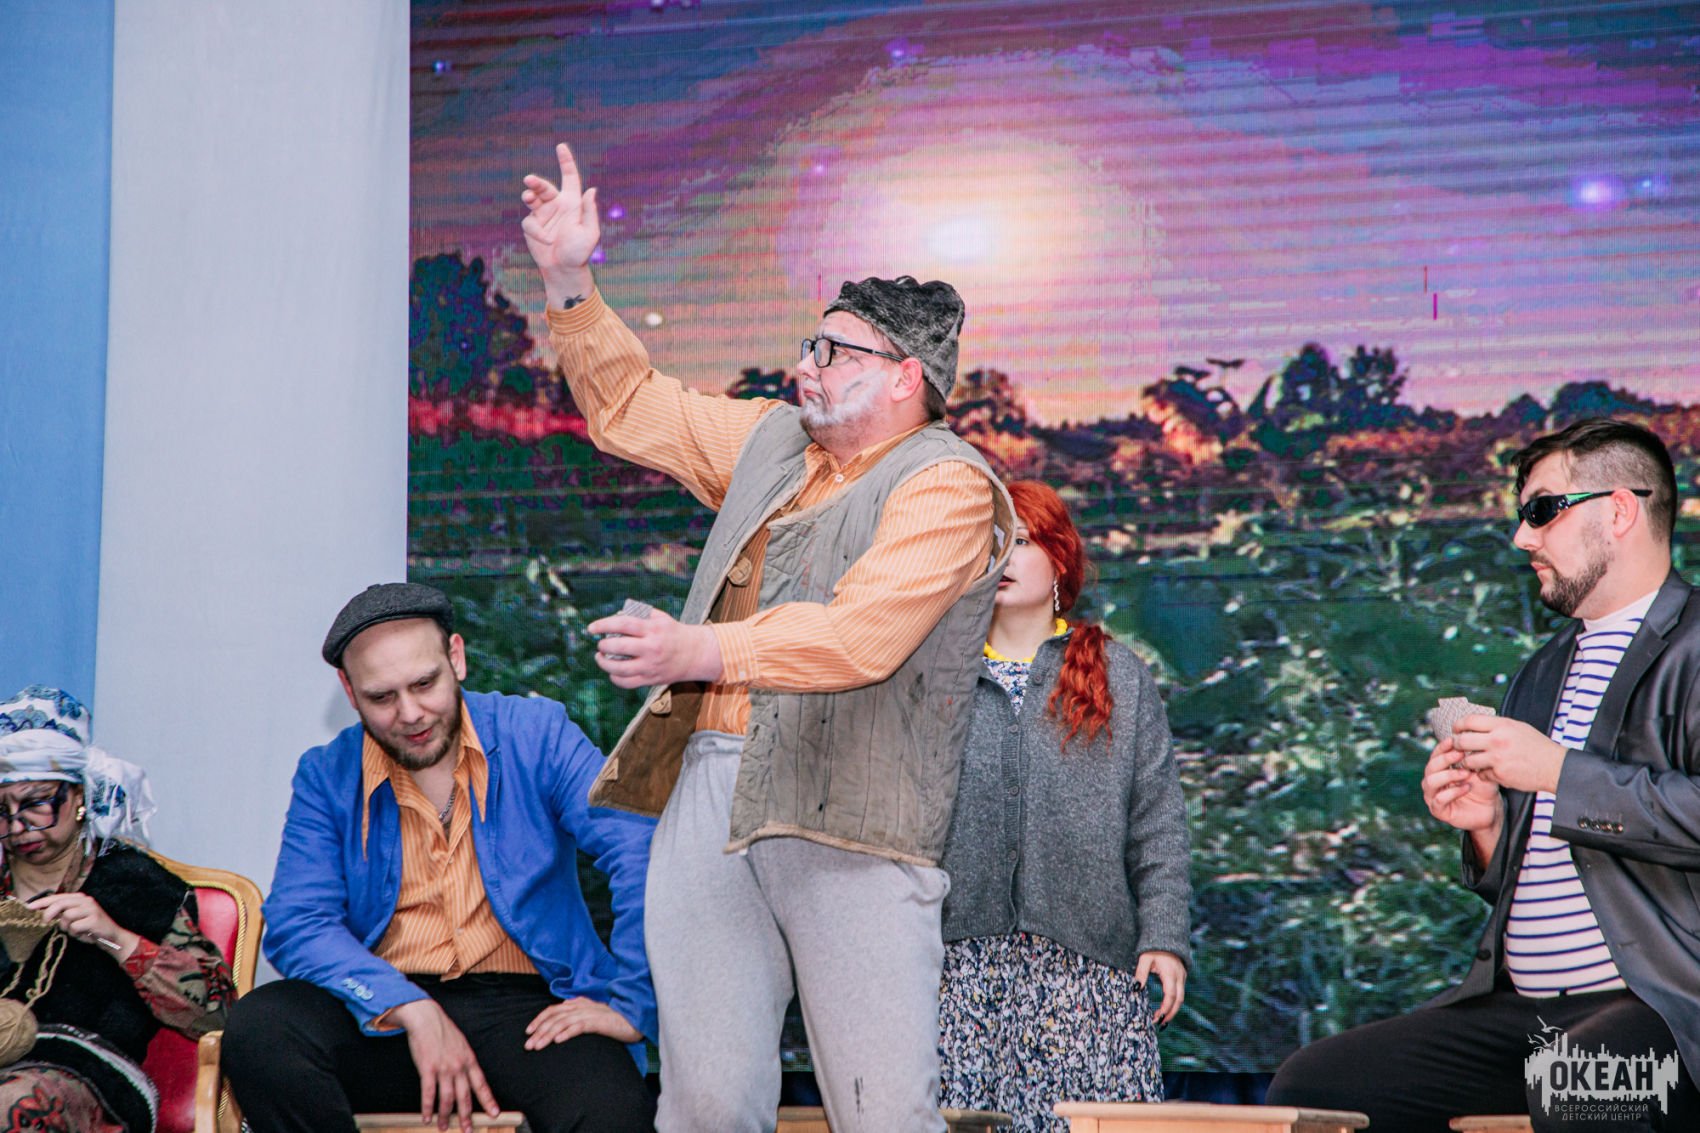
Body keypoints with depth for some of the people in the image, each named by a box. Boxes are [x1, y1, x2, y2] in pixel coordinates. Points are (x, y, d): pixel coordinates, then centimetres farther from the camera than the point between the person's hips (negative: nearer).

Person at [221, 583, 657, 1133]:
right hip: (383, 1017, 3)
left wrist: (632, 1006, -16)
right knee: (257, 1030, -27)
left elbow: (642, 846, -7)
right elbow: (297, 924, -2)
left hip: (524, 1006, -3)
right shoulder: (327, 777, 9)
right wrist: (414, 1012, -17)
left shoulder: (536, 734, 3)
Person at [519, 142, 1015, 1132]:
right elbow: (630, 406, 33)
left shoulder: (947, 485, -4)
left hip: (848, 825, -6)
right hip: (706, 796, 6)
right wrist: (570, 282, 24)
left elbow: (860, 635, -19)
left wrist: (700, 651, -27)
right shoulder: (772, 441, 21)